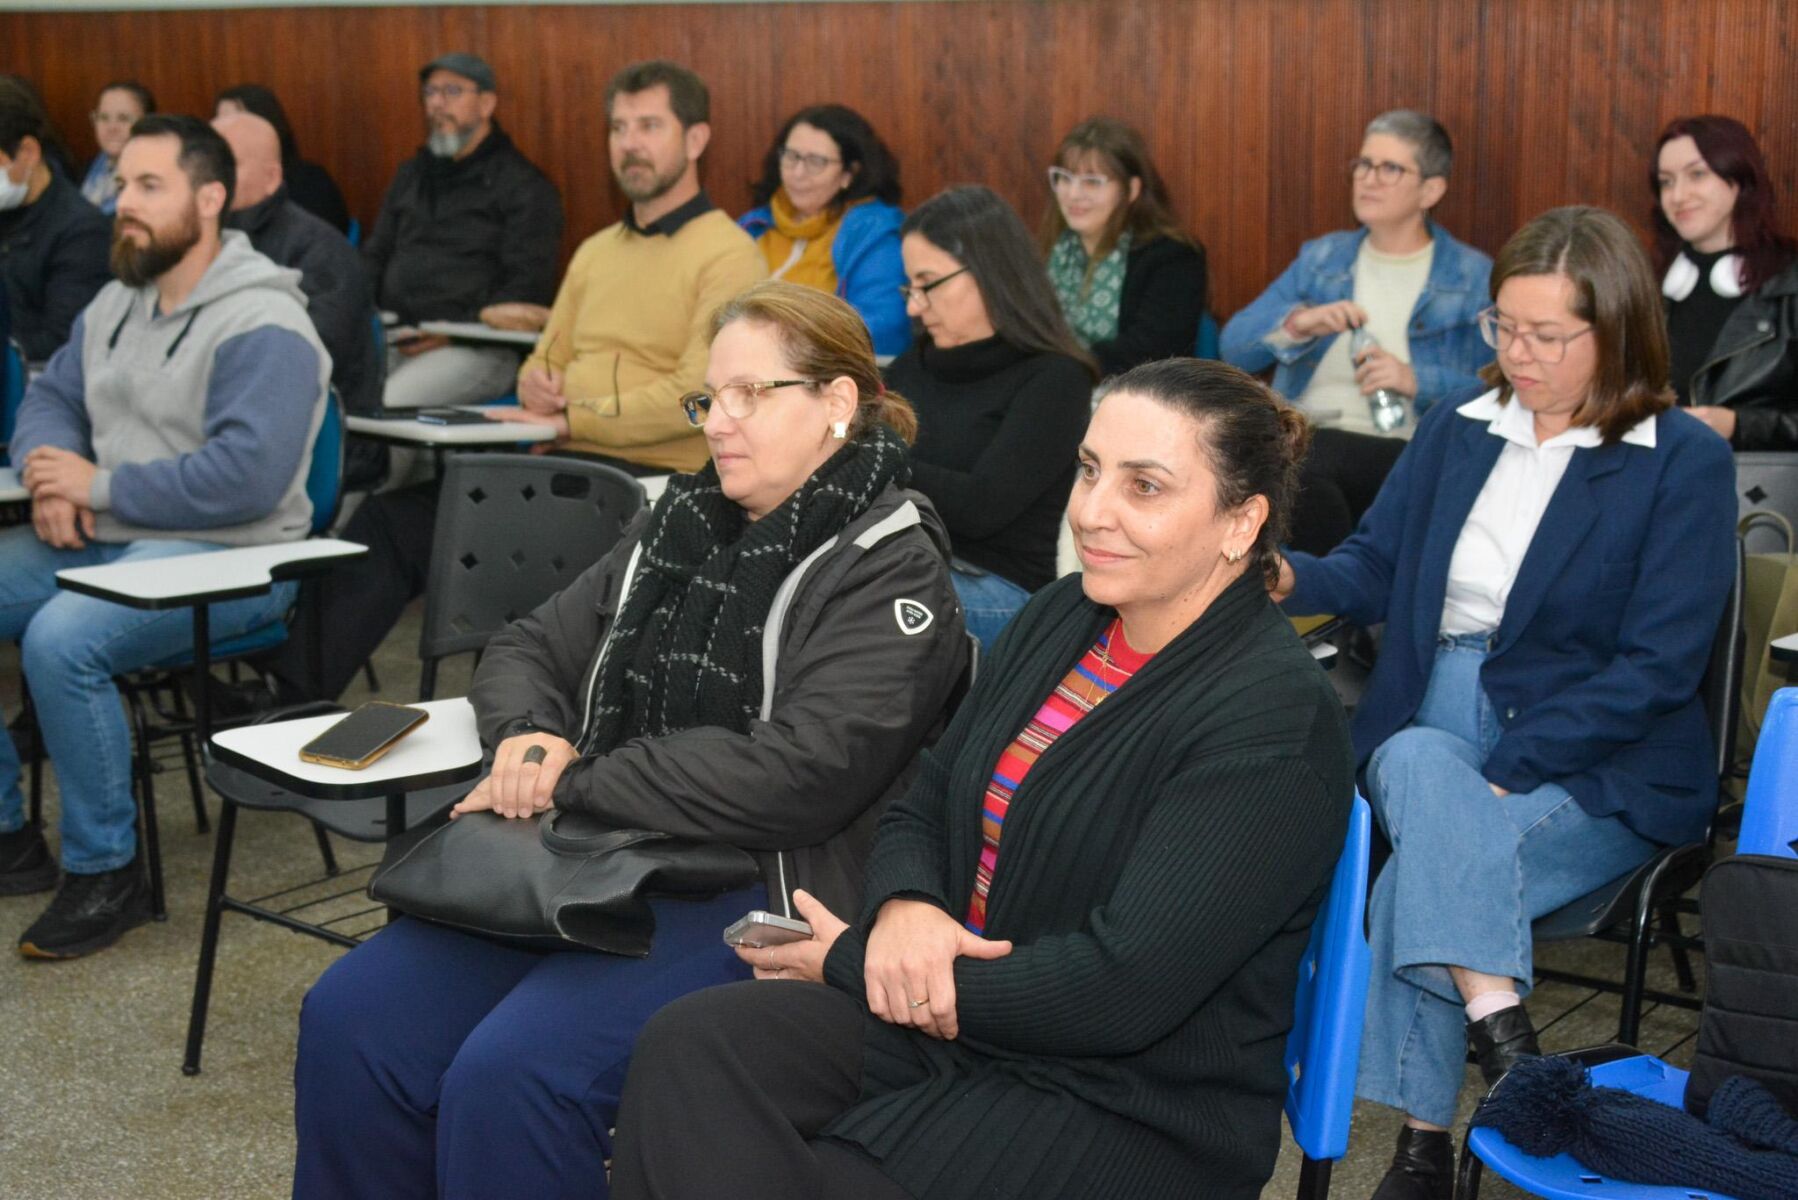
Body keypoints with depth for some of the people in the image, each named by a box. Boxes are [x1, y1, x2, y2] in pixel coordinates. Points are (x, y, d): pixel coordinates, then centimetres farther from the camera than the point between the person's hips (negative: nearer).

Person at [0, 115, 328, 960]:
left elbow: (246, 476, -25)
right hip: (102, 539, 9)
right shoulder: (115, 304, 14)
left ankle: (106, 871, -13)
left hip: (222, 558, -9)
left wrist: (100, 486, -18)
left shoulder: (262, 327, -16)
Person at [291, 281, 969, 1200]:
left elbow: (797, 776, -19)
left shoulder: (890, 569, -7)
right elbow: (529, 650, 21)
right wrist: (528, 736, -4)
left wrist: (569, 782, -14)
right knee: (350, 1017, -10)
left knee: (511, 1070, -28)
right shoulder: (681, 525, 17)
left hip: (755, 892, -7)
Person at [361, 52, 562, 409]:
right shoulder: (410, 176, 25)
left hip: (476, 350, -6)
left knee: (385, 406, -31)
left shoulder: (524, 187, 3)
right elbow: (375, 256, 28)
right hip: (392, 337, 6)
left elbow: (527, 288, -6)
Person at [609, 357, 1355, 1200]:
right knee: (689, 1044, -19)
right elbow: (923, 808, 14)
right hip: (947, 1014, 7)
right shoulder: (1059, 618, 8)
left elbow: (1122, 988, -23)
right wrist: (902, 907, -12)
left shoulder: (1272, 721, -17)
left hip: (1125, 1116, -6)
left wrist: (850, 963, -14)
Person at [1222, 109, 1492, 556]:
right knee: (1310, 492, -35)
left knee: (1301, 460, -33)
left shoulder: (1474, 279, 10)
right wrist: (1297, 322, -8)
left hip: (1406, 455, -2)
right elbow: (1233, 347, 11)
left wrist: (1418, 382, -14)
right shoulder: (1321, 258, 20)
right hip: (1300, 443, 2)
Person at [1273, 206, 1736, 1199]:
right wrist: (1289, 578, -13)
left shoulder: (1685, 463, -5)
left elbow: (1657, 667, -11)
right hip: (1430, 720, 4)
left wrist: (1502, 772, -20)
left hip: (1600, 766, -4)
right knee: (1420, 767, -33)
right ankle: (1497, 1027, -36)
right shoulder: (1459, 427, 11)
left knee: (1419, 877, -30)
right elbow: (1374, 570, 11)